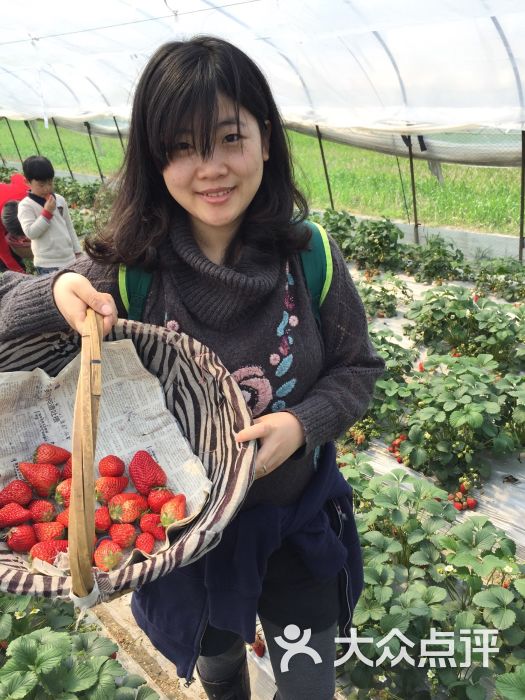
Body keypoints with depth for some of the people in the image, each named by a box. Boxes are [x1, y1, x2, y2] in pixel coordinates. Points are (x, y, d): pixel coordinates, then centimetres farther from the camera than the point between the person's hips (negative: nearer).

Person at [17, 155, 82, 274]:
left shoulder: (59, 199, 8)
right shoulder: (26, 205, -8)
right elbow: (30, 232, -19)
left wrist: (77, 251, 16)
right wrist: (46, 212, -20)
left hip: (69, 259, 6)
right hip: (47, 264, -6)